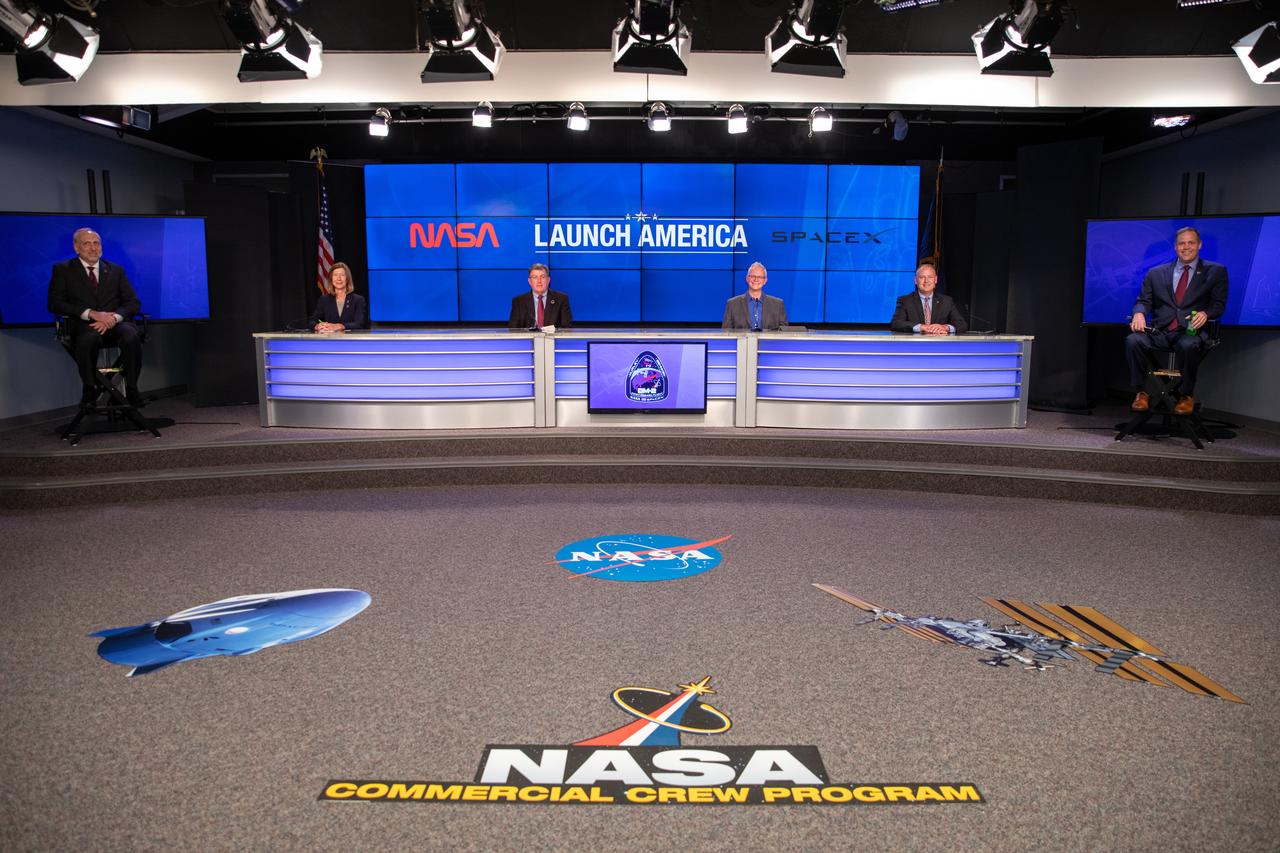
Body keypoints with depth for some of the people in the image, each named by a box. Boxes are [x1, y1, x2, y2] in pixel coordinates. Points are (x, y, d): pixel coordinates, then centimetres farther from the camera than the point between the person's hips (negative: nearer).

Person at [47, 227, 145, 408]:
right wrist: (90, 313, -14)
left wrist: (113, 318, -11)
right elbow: (55, 303, 1)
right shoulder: (63, 270, 13)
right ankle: (89, 390, -20)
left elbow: (133, 302, 11)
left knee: (131, 336, -34)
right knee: (90, 337, -39)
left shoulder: (116, 270, 21)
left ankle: (131, 389, -21)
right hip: (83, 325, -2)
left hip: (114, 323, 2)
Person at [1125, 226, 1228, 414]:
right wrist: (1139, 313, -12)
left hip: (1191, 330, -2)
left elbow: (1219, 304, 7)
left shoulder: (1216, 271, 15)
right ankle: (1141, 392, -15)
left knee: (1188, 346, -38)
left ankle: (1186, 395, -15)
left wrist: (1205, 313, -16)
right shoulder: (1156, 273, 20)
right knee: (1133, 341, -30)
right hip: (1159, 331, 2)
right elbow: (1144, 301, 13)